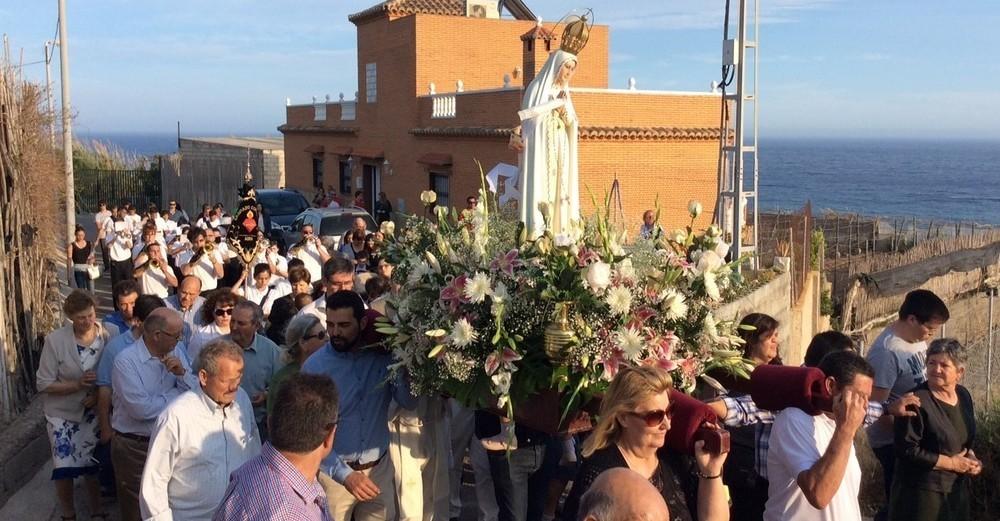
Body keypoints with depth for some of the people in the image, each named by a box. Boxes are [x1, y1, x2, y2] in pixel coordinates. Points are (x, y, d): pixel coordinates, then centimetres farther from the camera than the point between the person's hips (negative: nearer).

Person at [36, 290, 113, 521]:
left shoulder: (105, 336, -12)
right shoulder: (55, 340, -19)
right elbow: (43, 384, -15)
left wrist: (99, 394, -19)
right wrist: (77, 384, -27)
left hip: (93, 411, 2)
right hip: (63, 413, -2)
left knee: (93, 463, 12)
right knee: (65, 467, 2)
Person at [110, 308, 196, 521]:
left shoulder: (175, 354, -1)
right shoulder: (126, 361, -20)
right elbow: (141, 409, -28)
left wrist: (182, 373, -20)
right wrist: (177, 393, -14)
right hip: (134, 447, -5)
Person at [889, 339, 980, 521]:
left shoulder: (963, 395, 4)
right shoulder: (917, 402, -20)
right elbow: (907, 450, -22)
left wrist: (970, 457, -1)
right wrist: (951, 463, -17)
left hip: (957, 489, 7)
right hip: (920, 492, -7)